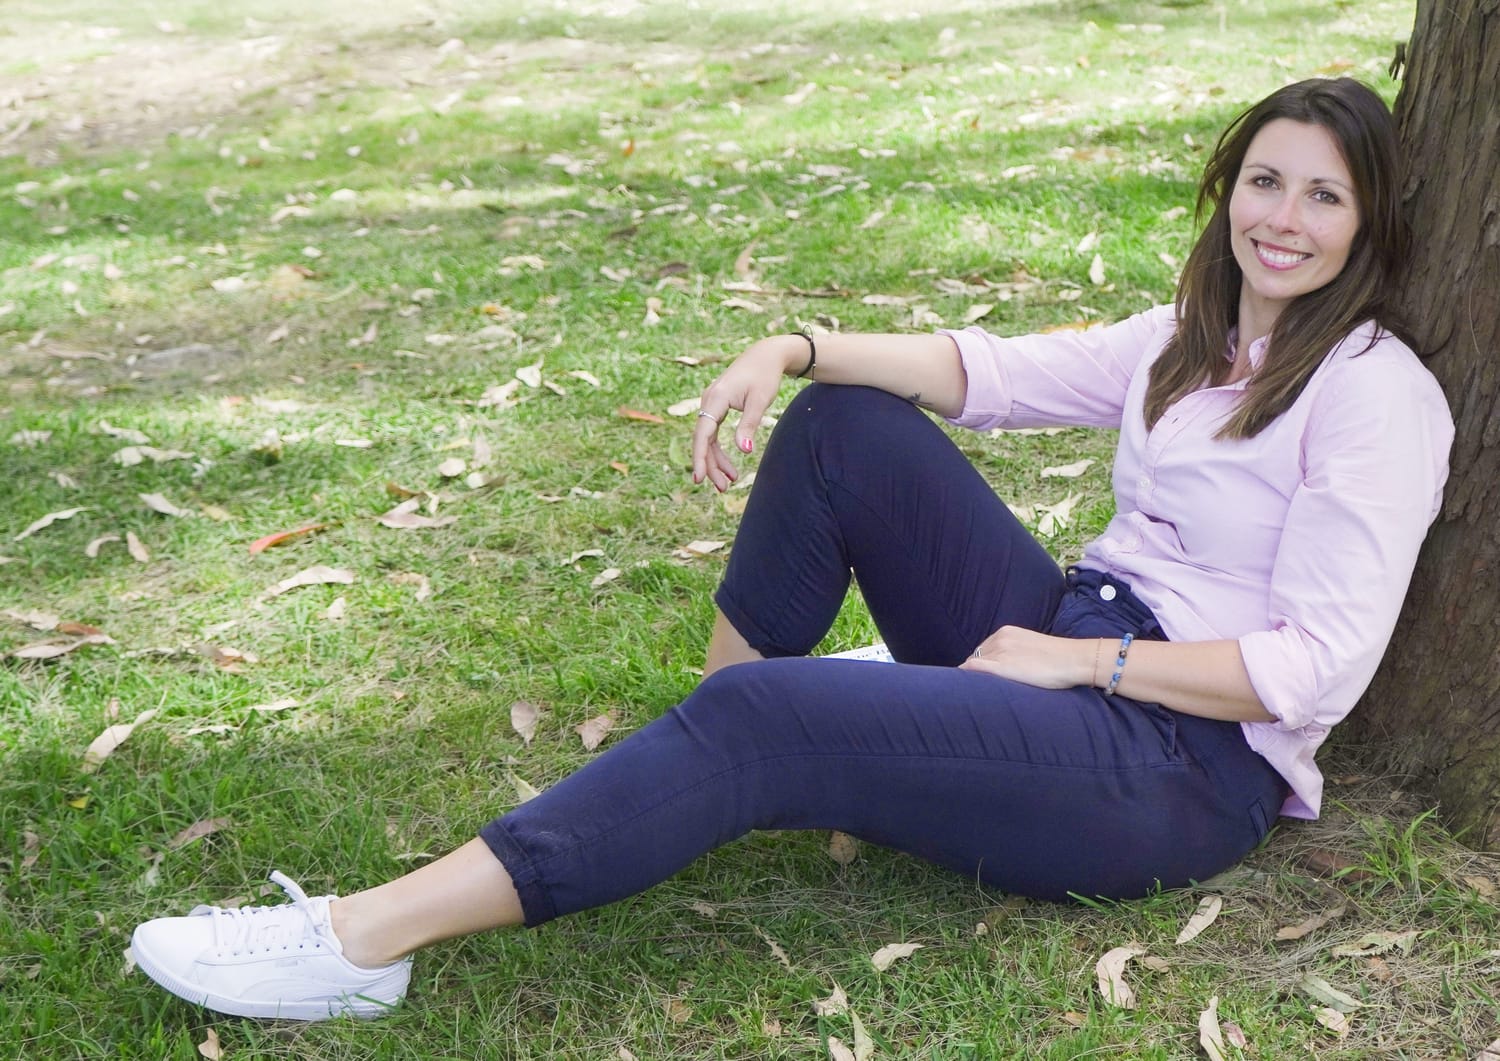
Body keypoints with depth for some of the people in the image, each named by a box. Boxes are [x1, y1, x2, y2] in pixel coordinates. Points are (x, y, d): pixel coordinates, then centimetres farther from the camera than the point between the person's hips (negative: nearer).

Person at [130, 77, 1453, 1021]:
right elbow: (993, 369, 5)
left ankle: (362, 945, -27)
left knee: (768, 720, -27)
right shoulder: (1189, 338, 15)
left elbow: (1320, 663, -16)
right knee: (840, 423, -3)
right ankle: (718, 741, 3)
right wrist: (797, 348, -11)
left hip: (1192, 764, -7)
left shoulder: (1378, 394, -8)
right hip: (1069, 654, 8)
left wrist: (1075, 660, -17)